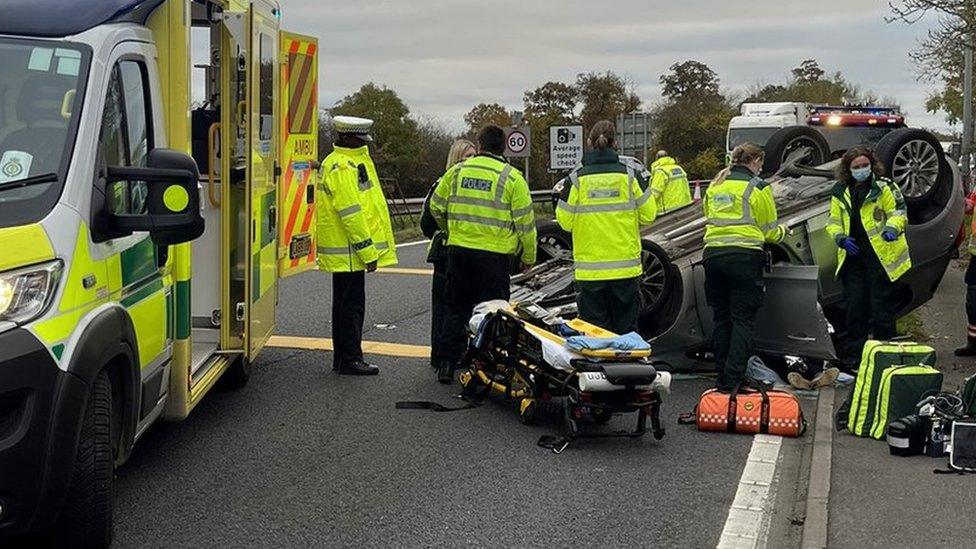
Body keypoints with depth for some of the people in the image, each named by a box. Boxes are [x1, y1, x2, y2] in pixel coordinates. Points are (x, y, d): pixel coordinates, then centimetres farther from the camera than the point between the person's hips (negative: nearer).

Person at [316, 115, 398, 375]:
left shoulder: (351, 161, 18)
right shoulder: (342, 167, -16)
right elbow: (351, 212, -22)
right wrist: (368, 251, -21)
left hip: (342, 250, 11)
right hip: (348, 250, -11)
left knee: (345, 303, 15)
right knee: (352, 304, -5)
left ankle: (342, 358, 22)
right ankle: (350, 359, 0)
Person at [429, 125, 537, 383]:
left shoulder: (457, 171, 6)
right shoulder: (511, 177, -4)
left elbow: (436, 206, 14)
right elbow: (525, 221, -4)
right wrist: (529, 256, 7)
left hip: (458, 249, 3)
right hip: (494, 254, -3)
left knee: (457, 307, 14)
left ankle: (448, 364, 15)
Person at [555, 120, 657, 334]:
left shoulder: (577, 178, -5)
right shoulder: (629, 176, -2)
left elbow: (565, 222, -3)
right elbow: (648, 216, 2)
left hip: (589, 270, -1)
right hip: (626, 267, 1)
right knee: (626, 329, 10)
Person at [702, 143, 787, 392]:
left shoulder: (714, 186, 14)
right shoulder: (758, 188, -1)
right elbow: (769, 231, 5)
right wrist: (782, 231, 26)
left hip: (713, 254, 5)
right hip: (744, 256, -5)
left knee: (721, 318, 12)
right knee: (743, 320, -2)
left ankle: (723, 377, 15)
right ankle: (733, 380, -10)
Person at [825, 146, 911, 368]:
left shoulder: (884, 187, 0)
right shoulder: (840, 193, 12)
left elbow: (899, 211, -1)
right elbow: (833, 222, 16)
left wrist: (892, 228, -21)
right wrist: (841, 238, -3)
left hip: (880, 255, -4)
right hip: (852, 256, 4)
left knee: (881, 308, -2)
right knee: (855, 308, 7)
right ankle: (853, 356, 17)